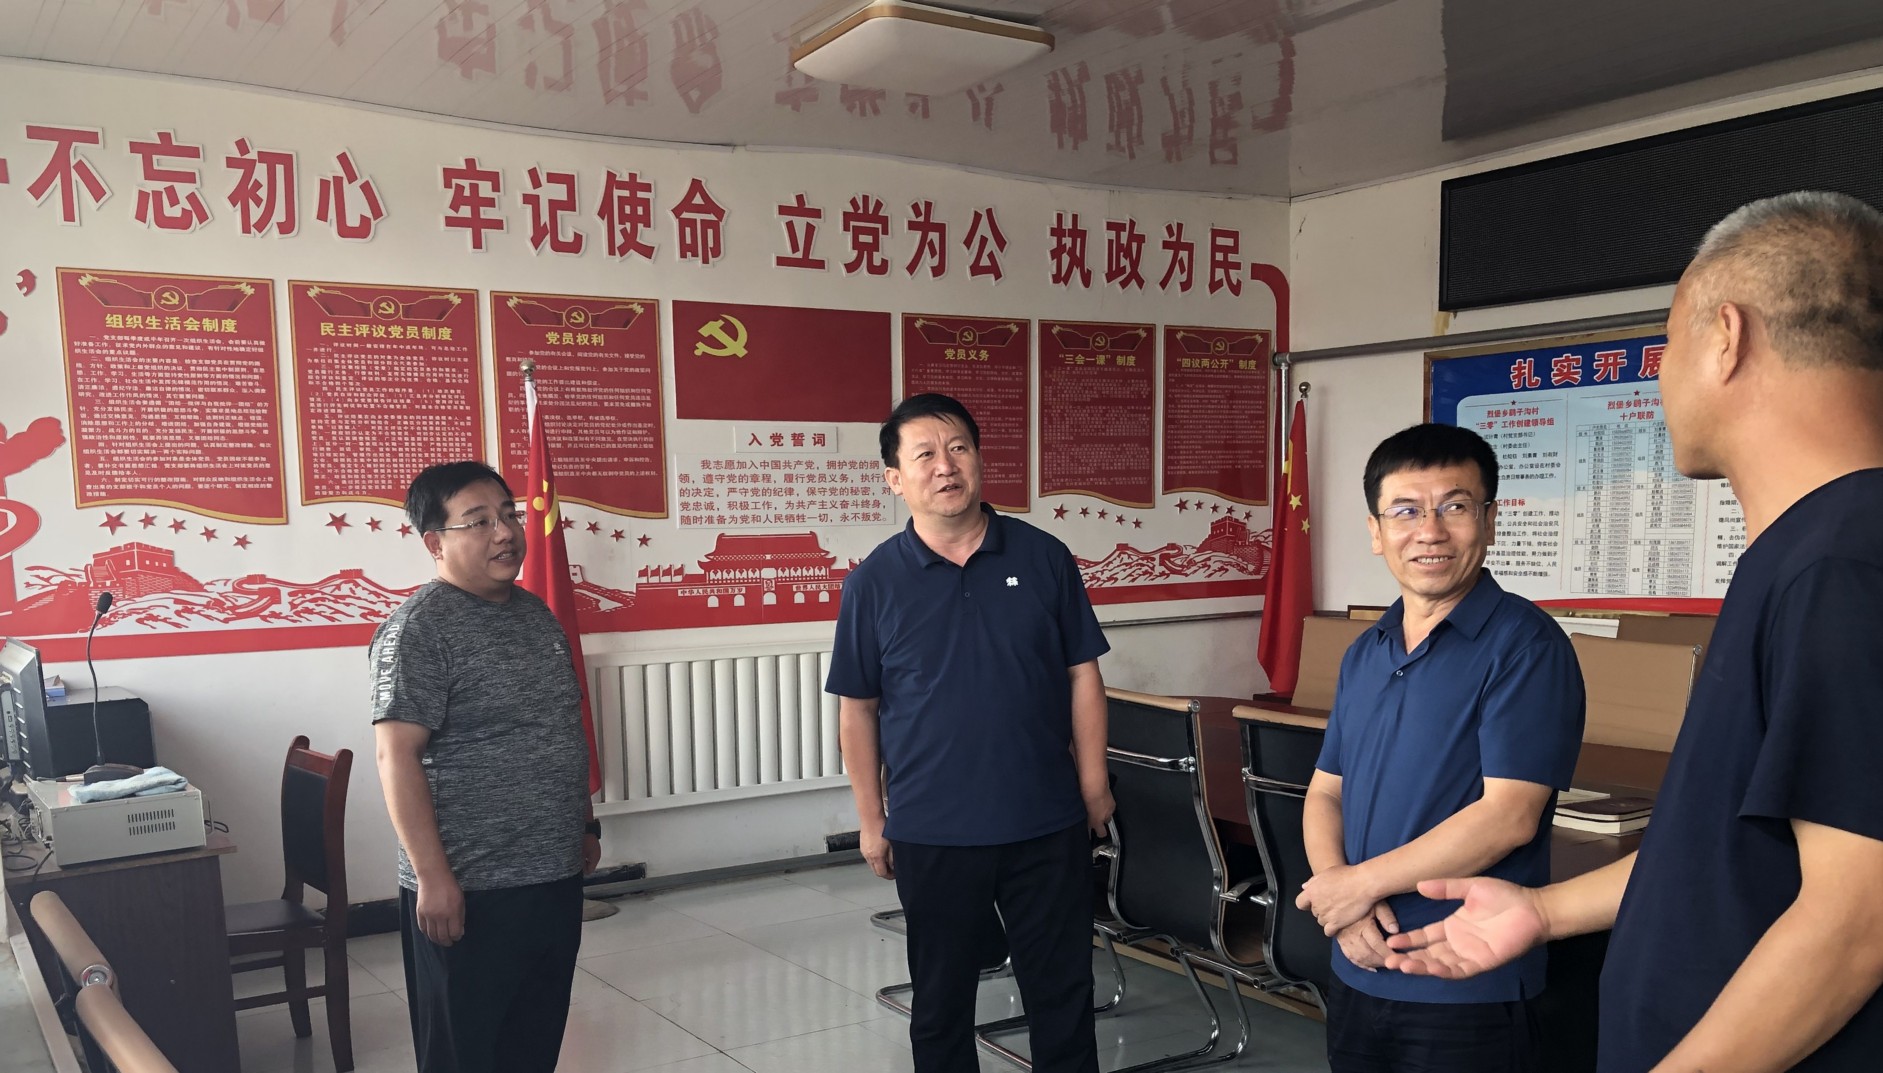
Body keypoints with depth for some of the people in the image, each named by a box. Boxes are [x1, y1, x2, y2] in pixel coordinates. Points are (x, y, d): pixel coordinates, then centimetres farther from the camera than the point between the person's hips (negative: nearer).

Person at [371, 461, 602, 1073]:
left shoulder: (535, 613, 10)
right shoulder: (419, 627, -14)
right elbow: (396, 754, -19)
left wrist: (585, 824, 20)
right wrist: (432, 876, -22)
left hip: (556, 877, 7)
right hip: (470, 891, -7)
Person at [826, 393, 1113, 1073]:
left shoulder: (1044, 558, -2)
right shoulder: (873, 582, -4)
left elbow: (1083, 676, 3)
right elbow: (857, 709, 2)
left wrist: (1094, 784, 1)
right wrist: (871, 820, 2)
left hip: (1048, 824, 1)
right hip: (932, 833, 0)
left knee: (1063, 989, 13)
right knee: (941, 999, 15)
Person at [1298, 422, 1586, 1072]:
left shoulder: (1526, 645, -12)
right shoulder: (1363, 654, 8)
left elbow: (1509, 815, -19)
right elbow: (1324, 794, 9)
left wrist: (1364, 881, -14)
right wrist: (1339, 899, -9)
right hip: (1358, 972, 6)